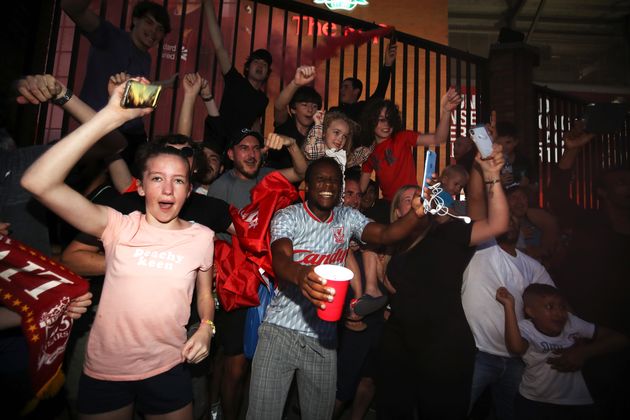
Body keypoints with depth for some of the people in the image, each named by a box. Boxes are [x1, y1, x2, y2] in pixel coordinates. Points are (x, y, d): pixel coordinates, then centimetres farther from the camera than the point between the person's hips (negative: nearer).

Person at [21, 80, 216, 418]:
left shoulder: (201, 237, -6)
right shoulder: (120, 227, -11)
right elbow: (37, 183, -23)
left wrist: (206, 327, -11)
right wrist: (110, 117, -28)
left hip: (167, 371, 1)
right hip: (103, 372, 0)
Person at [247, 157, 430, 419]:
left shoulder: (348, 218, 5)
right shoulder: (288, 217, -6)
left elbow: (385, 234, -10)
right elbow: (279, 259, -24)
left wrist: (418, 213, -29)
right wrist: (300, 275, -47)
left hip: (324, 337, 3)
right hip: (280, 331, -3)